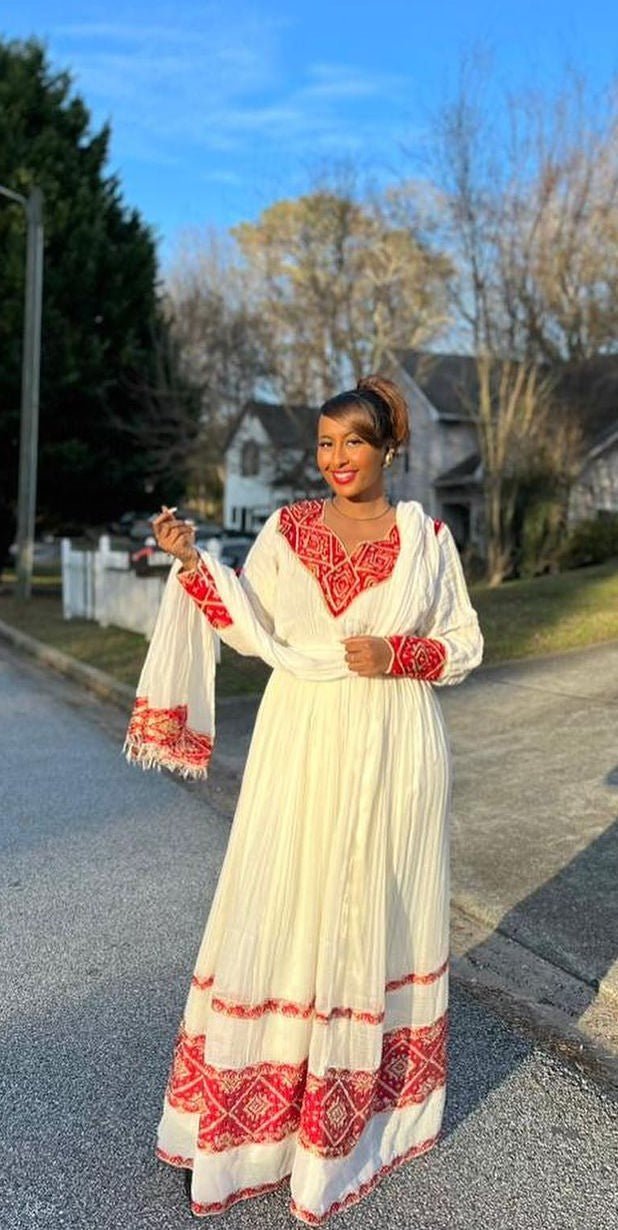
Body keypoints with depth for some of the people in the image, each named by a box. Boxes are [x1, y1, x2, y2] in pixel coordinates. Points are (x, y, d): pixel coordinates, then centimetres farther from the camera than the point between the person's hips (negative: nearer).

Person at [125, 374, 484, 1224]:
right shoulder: (287, 529, 3)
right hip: (302, 747, 1)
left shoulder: (428, 537, 1)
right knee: (286, 908, 4)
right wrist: (195, 564, -10)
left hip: (394, 754, 0)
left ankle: (370, 1094, 29)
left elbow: (466, 645, 5)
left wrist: (398, 656, -12)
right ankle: (264, 1109, 22)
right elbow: (255, 633, -1)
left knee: (380, 913, 10)